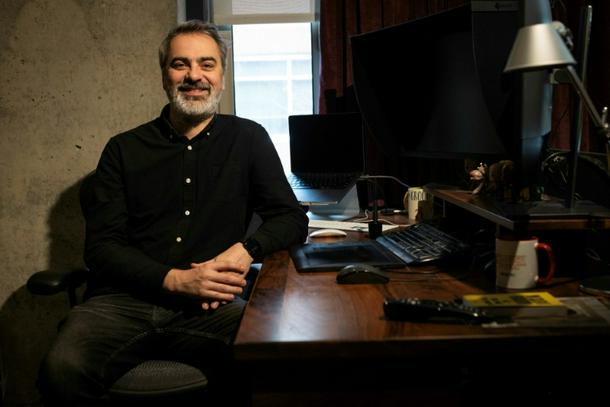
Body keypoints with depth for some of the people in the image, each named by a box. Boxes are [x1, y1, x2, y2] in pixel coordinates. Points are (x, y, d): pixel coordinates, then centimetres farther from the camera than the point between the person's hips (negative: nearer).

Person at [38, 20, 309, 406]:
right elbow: (100, 245, 4)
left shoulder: (249, 139, 12)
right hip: (125, 301, 1)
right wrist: (175, 279, -12)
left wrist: (246, 251, -12)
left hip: (211, 305, 0)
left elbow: (292, 219, 10)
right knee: (64, 369, -31)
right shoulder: (124, 150, 11)